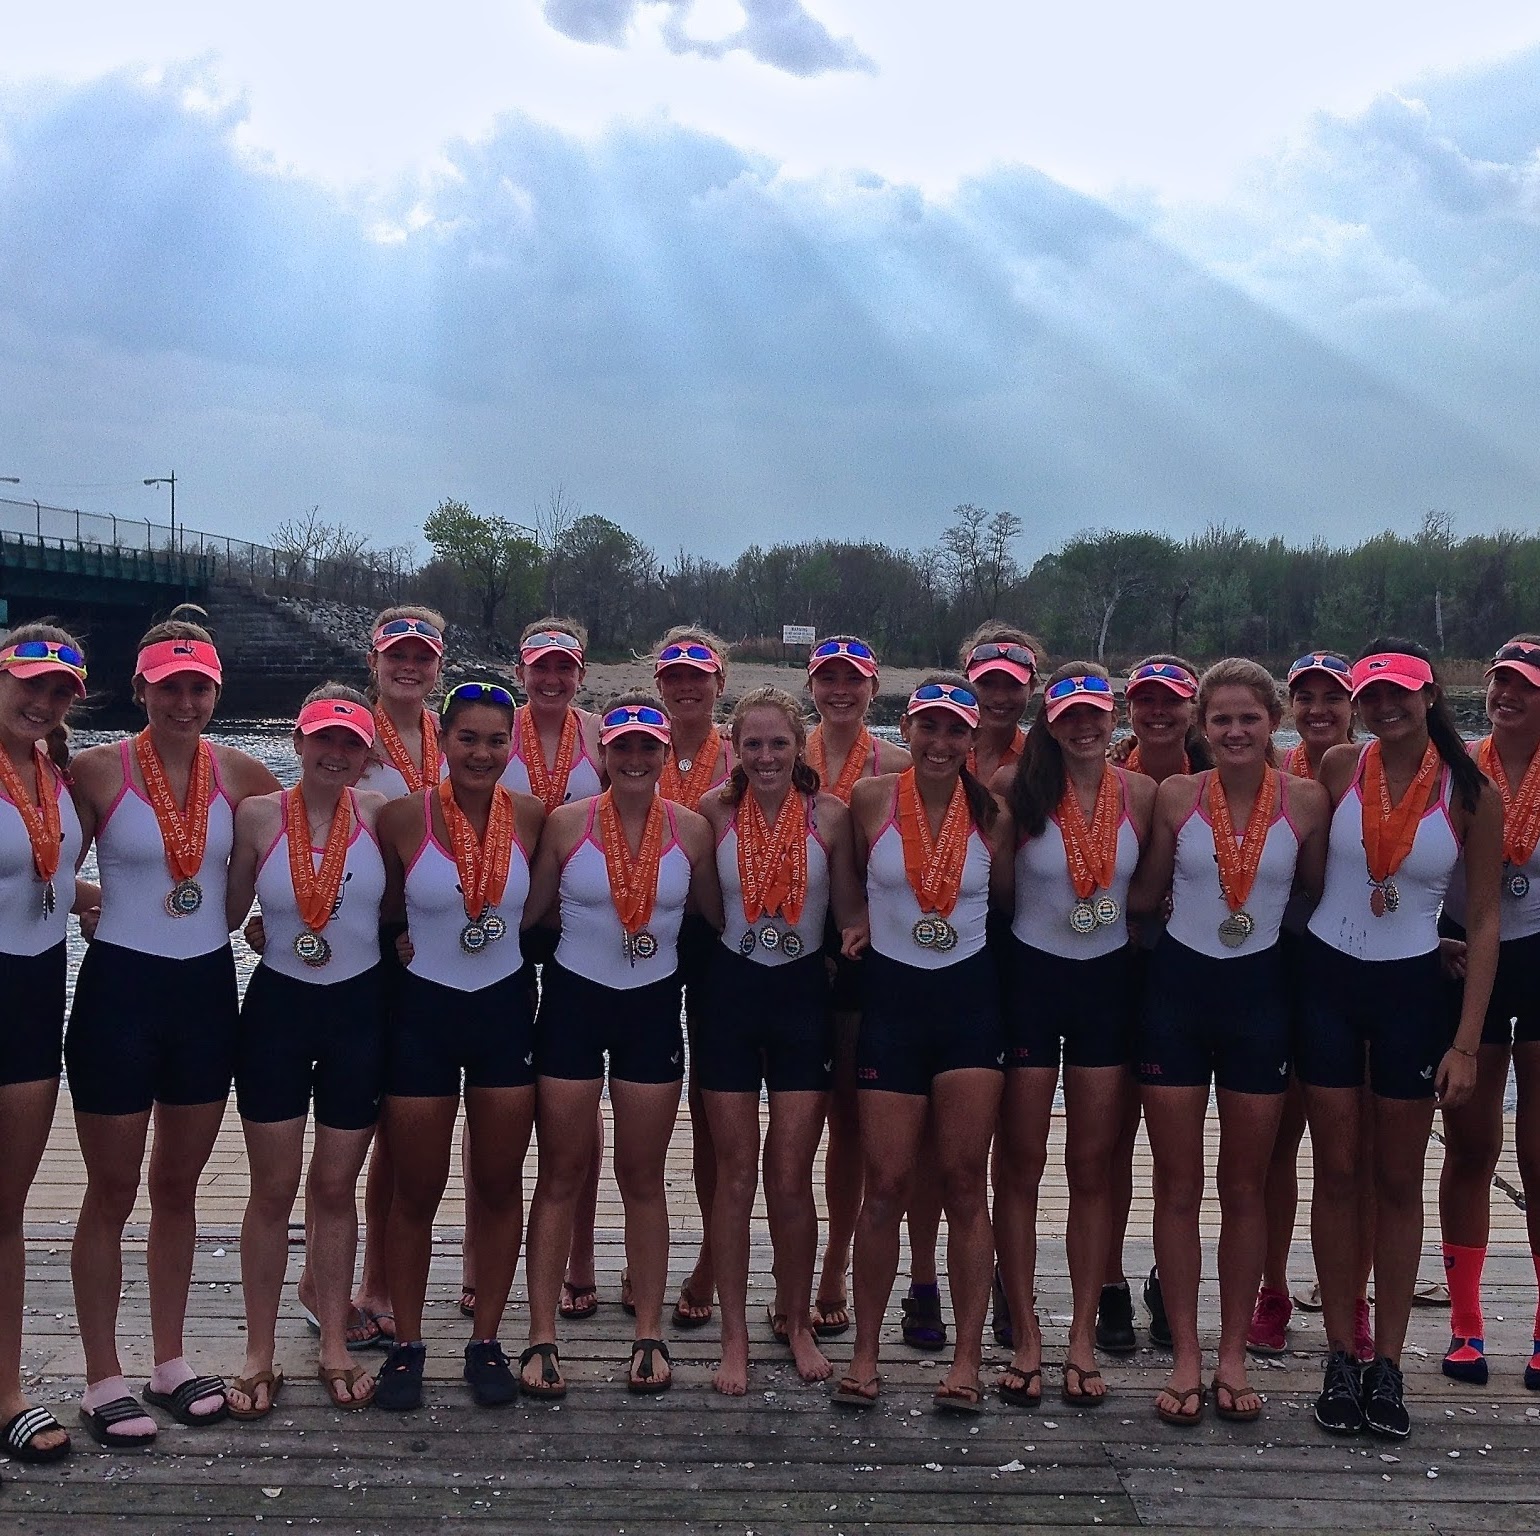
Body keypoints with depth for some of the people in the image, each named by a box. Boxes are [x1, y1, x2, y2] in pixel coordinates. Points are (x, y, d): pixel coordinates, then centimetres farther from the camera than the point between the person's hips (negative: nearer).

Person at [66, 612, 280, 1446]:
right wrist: (99, 904, -14)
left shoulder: (238, 773, 1)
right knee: (112, 1192, 5)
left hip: (206, 987, 4)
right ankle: (103, 1381, 18)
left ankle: (171, 1363, 28)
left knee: (178, 1185, 15)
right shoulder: (97, 769, -9)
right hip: (120, 987, -4)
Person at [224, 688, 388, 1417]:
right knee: (273, 1189, 6)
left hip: (359, 1009, 1)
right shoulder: (258, 815, -6)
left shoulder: (380, 814, -5)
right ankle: (259, 1354, 20)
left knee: (336, 1186, 12)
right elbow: (226, 913, -4)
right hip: (277, 1007, 0)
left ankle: (334, 1347, 25)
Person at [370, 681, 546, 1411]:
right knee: (417, 1192, 8)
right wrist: (406, 945, -12)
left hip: (505, 1008, 2)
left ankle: (486, 1342, 24)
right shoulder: (402, 816, -10)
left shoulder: (531, 816, -5)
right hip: (424, 1012, -2)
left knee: (500, 1186, 10)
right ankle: (406, 1345, 23)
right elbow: (381, 917, 2)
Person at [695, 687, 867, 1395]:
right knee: (736, 1174, 5)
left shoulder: (829, 814, -5)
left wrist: (859, 930, -19)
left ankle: (796, 1318, 27)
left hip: (803, 995, 0)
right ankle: (735, 1336, 18)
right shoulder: (716, 811, -5)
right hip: (730, 992, 0)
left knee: (791, 1177, 4)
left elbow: (849, 911, 0)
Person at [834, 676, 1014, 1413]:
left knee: (964, 1181, 2)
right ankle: (864, 1353, 14)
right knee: (886, 1184, 1)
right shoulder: (871, 799, -4)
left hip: (970, 999, 1)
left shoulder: (992, 814, -2)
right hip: (891, 996, -1)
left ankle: (967, 1357, 10)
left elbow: (1005, 900, 12)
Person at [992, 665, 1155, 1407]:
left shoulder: (1140, 793, -1)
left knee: (1093, 1168, 9)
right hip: (1029, 977, -2)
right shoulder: (1018, 787, -10)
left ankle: (1083, 1335, 19)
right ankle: (1025, 1336, 15)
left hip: (1107, 981, 3)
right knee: (1020, 1165, 4)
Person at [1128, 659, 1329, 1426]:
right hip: (1177, 988, 0)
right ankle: (1185, 1357, 15)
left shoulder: (1305, 800, -4)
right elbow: (1143, 895, 3)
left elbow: (1320, 895, 5)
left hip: (1258, 994, 0)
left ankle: (1232, 1355, 23)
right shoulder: (1175, 795, -3)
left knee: (1244, 1186, 10)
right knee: (1177, 1185, 5)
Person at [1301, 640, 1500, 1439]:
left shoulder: (1471, 795, -7)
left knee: (1398, 1180, 8)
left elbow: (1484, 922, -5)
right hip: (1327, 982, 1)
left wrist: (1466, 1042, -9)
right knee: (1337, 1173, 6)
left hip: (1410, 990, -1)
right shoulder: (1338, 769, -4)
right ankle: (1340, 1358, 16)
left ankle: (1387, 1363, 18)